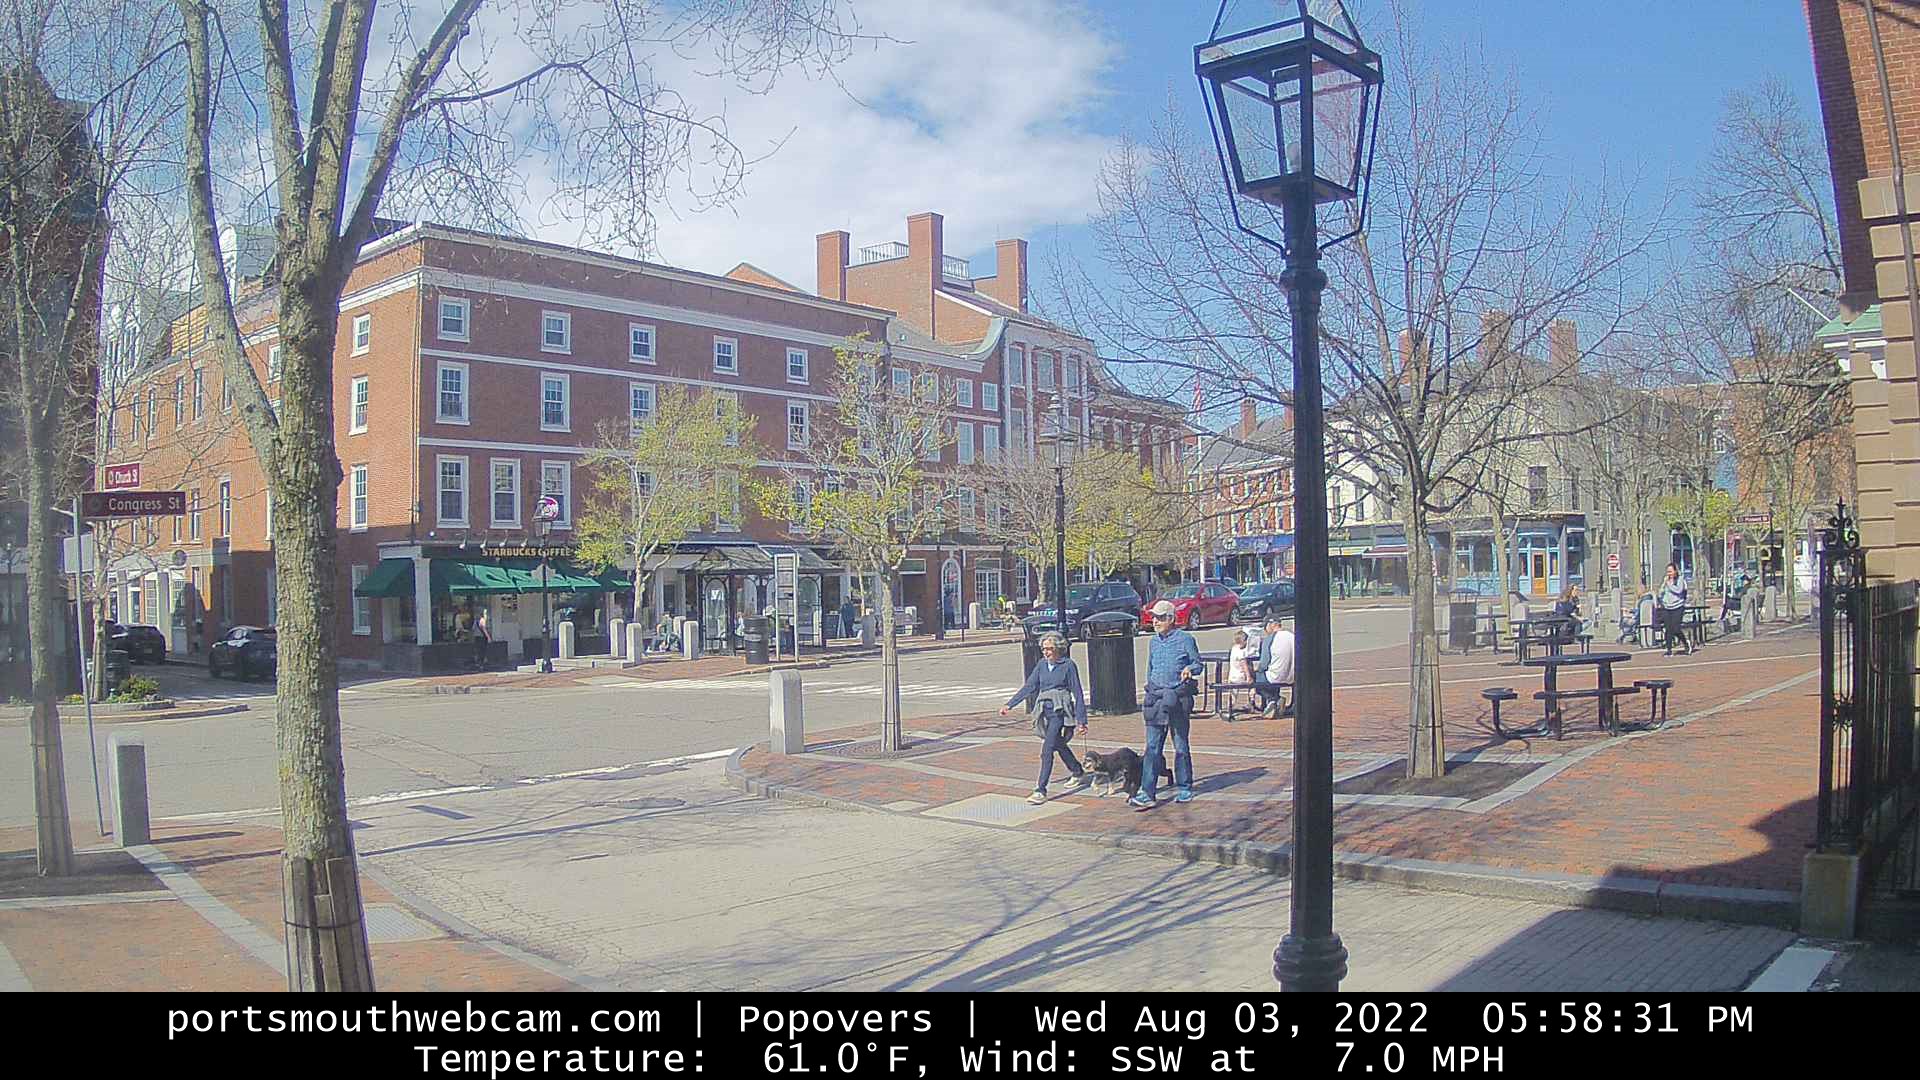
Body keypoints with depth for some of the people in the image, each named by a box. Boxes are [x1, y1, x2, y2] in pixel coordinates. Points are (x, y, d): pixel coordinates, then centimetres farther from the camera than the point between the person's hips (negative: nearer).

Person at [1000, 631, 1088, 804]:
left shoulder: (1068, 666, -8)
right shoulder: (1042, 665, 8)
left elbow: (1078, 694, -6)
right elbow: (1029, 686, 11)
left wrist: (1081, 720, -7)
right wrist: (1009, 704, 5)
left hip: (1060, 712, -6)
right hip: (1045, 711, 7)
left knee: (1047, 750, -15)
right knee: (1059, 746, 21)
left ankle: (1041, 791, -15)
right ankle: (1078, 773, 45)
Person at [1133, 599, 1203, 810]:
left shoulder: (1185, 640, -4)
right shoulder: (1153, 642, 12)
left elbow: (1198, 664, 2)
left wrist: (1189, 669, -19)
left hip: (1178, 698, -4)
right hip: (1156, 697, 4)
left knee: (1181, 746, 7)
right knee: (1152, 747, -3)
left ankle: (1184, 789, 22)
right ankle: (1147, 794, -8)